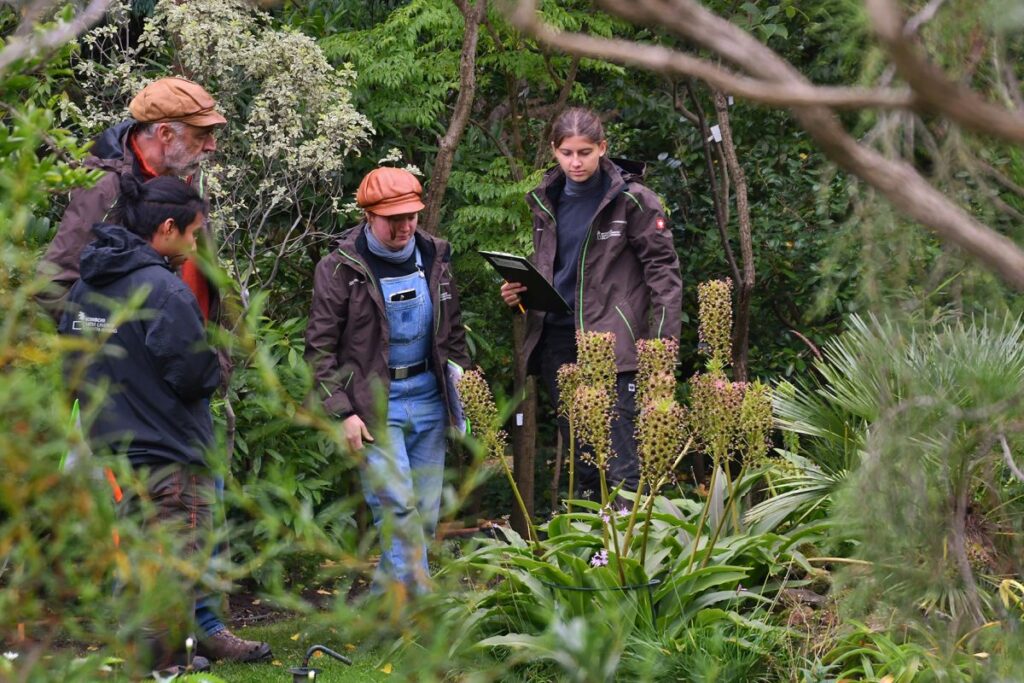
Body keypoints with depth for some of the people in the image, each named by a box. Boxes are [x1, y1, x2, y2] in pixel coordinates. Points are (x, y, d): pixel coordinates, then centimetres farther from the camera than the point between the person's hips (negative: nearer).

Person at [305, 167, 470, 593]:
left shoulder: (434, 258, 8)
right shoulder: (340, 269, -7)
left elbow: (454, 331, 19)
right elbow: (320, 347, -6)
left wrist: (460, 378, 10)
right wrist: (343, 411, -12)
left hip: (429, 398, 5)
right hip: (375, 404, -5)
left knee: (425, 513, 6)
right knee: (398, 509, -13)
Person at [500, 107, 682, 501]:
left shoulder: (631, 201, -4)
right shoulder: (546, 202, 13)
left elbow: (663, 270, -6)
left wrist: (662, 343, -15)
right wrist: (518, 292, 4)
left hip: (612, 339, -6)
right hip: (557, 337, 6)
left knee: (623, 466, -11)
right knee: (581, 457, 9)